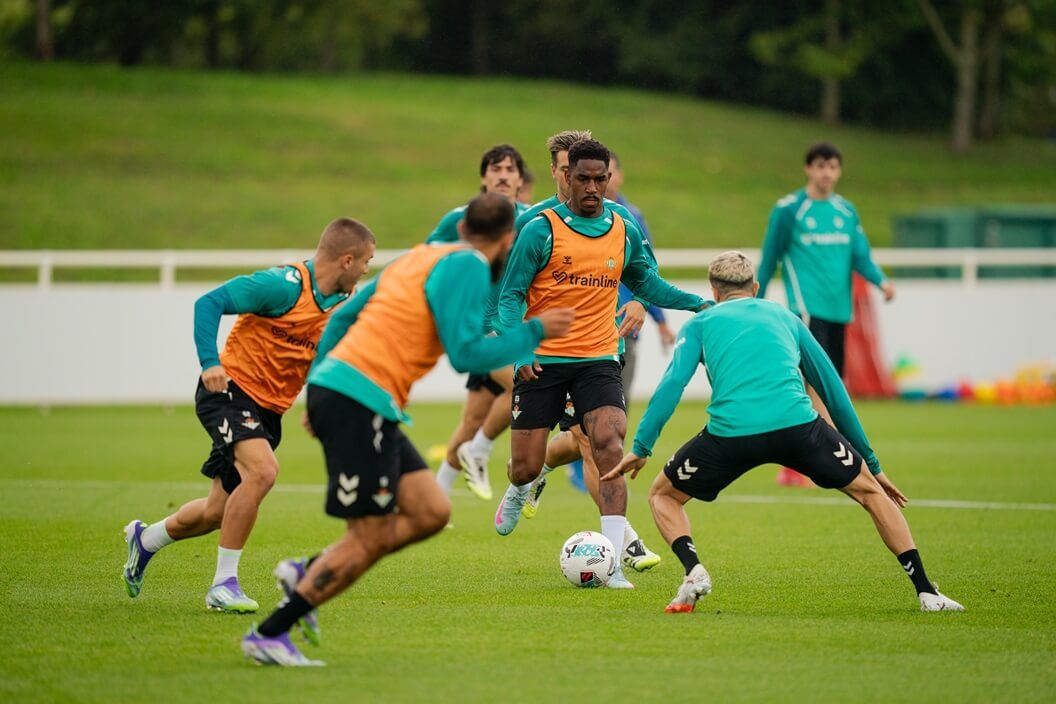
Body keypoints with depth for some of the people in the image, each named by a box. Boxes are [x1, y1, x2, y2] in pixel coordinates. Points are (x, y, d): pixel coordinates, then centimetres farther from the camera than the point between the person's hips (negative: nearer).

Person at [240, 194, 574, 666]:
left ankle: (308, 574, 11)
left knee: (431, 512, 8)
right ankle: (268, 635, 0)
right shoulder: (468, 267, -7)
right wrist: (534, 331, -5)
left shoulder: (421, 257, 20)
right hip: (360, 401, -9)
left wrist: (318, 389, 25)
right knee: (370, 539, -3)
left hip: (331, 388, 9)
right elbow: (466, 354, -15)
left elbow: (344, 316, 23)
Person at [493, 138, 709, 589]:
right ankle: (519, 491, 43)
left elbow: (646, 284, 22)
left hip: (598, 360, 2)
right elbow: (511, 294, -6)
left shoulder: (624, 233, 7)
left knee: (609, 445, -21)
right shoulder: (541, 230, -6)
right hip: (541, 363, -2)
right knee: (526, 466, 1)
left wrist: (702, 305, 11)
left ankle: (612, 564, -22)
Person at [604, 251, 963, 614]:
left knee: (663, 495, 23)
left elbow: (672, 383, 5)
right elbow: (833, 390, 30)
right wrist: (871, 462, 35)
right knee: (868, 490, 21)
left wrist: (641, 448, 5)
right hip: (796, 422, 1)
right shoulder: (784, 317, 29)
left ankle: (693, 571, -4)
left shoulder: (701, 323, 23)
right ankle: (926, 592, 11)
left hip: (730, 432, -1)